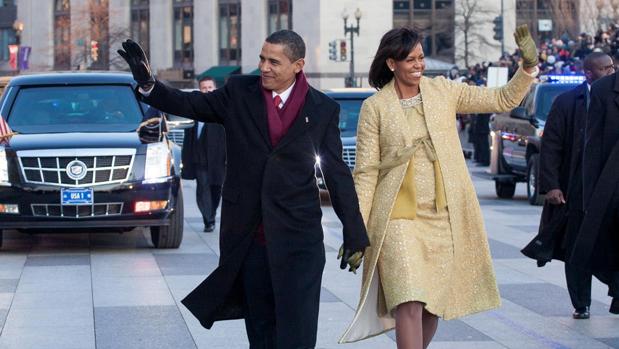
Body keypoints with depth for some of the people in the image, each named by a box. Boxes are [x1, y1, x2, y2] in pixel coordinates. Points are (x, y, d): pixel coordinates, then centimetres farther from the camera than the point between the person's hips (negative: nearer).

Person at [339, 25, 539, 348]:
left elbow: (504, 99, 7)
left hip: (444, 216, 4)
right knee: (409, 304, -15)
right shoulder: (375, 107, -2)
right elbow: (366, 172, -2)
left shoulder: (443, 91, 6)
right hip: (400, 218, -4)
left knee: (434, 304, 11)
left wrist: (529, 66, -8)